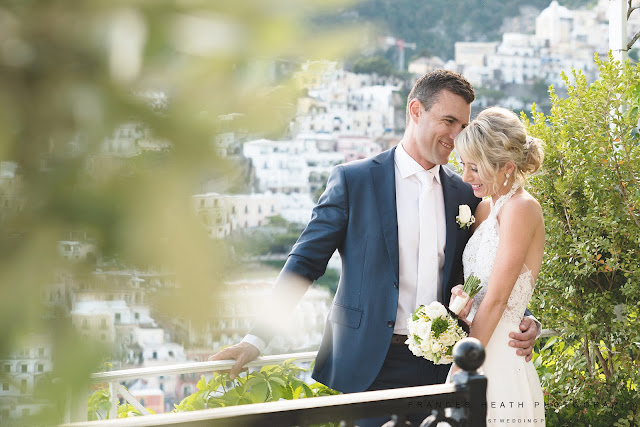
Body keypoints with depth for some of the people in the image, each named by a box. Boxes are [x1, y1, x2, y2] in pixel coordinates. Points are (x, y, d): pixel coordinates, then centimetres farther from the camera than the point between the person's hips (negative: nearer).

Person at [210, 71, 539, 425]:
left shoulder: (464, 194, 10)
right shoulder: (353, 180, -1)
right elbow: (304, 263, -2)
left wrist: (521, 322, -4)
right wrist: (257, 339, -8)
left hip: (438, 371, 3)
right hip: (366, 369, -3)